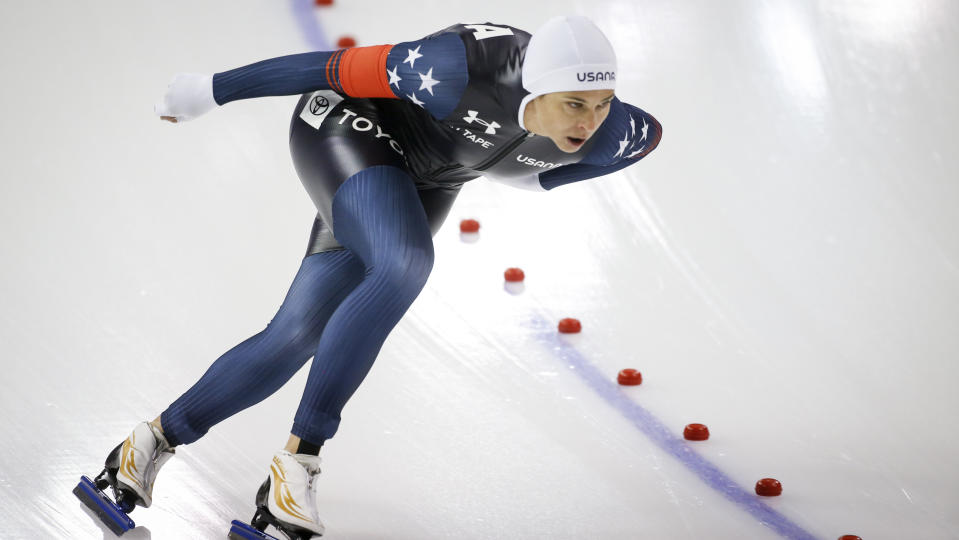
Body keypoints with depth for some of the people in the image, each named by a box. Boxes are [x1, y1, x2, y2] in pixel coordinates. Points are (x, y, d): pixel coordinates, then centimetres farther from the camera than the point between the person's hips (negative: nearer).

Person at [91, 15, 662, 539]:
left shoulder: (605, 138, -21)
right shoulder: (463, 70, -37)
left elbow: (649, 131, 5)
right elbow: (333, 67, -24)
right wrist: (211, 90, -14)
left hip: (420, 184, 6)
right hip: (347, 128, -6)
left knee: (295, 340, 1)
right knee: (406, 267, -34)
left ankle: (155, 440, 18)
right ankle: (299, 461, -26)